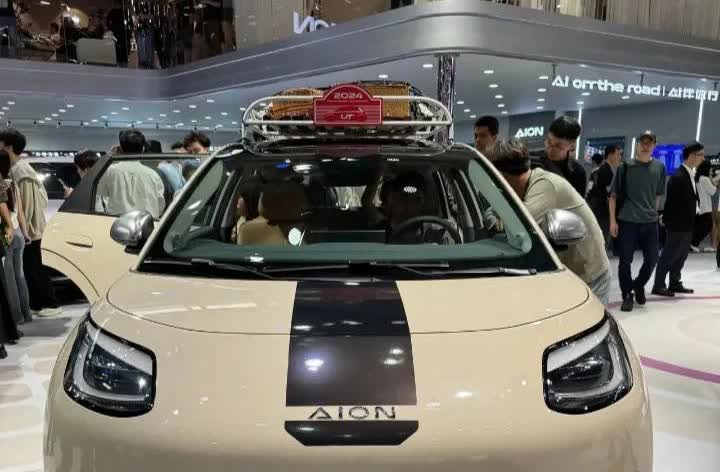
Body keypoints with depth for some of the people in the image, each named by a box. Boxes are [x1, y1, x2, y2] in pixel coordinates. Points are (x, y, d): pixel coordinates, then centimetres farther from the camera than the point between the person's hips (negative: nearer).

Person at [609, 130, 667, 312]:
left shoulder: (659, 167, 4)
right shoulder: (625, 167, -5)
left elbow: (658, 195, 13)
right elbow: (614, 195, -3)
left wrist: (653, 212, 10)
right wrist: (613, 221, -7)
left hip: (650, 222, 3)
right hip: (626, 221, -3)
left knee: (652, 258, 8)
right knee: (625, 261, 1)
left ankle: (639, 286, 33)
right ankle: (627, 295, 17)